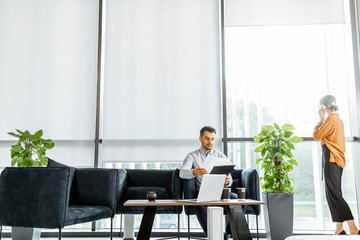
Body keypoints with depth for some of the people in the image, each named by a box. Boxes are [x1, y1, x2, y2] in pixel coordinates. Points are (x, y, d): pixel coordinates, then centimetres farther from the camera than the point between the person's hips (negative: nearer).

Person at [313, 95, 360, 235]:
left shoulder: (330, 120, -13)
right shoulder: (338, 119, 18)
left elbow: (316, 135, -9)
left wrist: (321, 119, -1)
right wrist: (323, 119, 17)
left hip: (331, 159, -10)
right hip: (337, 160, 10)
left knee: (334, 193, -11)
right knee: (333, 193, 12)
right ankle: (339, 228, 14)